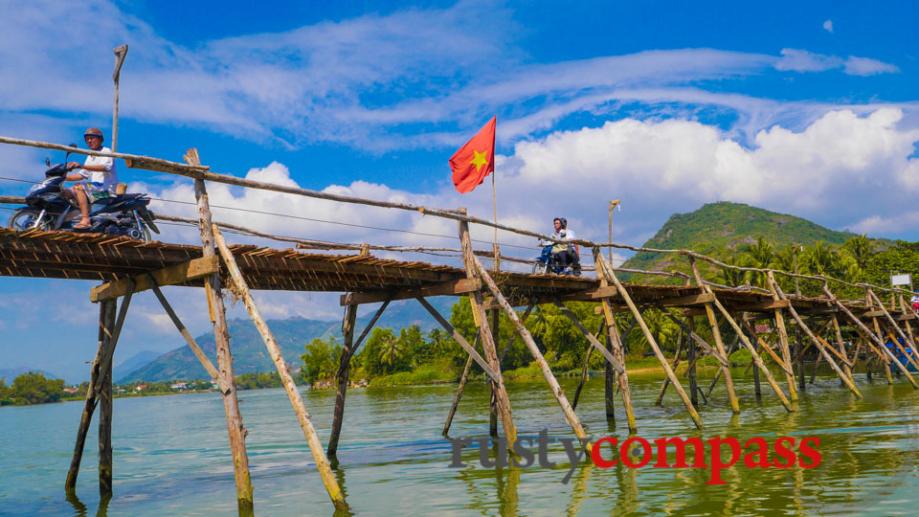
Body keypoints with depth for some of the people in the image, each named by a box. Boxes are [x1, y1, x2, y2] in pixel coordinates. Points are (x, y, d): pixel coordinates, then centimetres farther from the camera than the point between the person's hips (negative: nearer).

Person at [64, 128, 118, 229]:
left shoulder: (106, 152, -5)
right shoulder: (90, 156, 22)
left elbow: (105, 167, -26)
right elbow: (82, 175, 24)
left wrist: (81, 166, -34)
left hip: (107, 188, -9)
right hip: (95, 187, 9)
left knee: (79, 187, -28)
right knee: (65, 192, 4)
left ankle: (85, 220, -38)